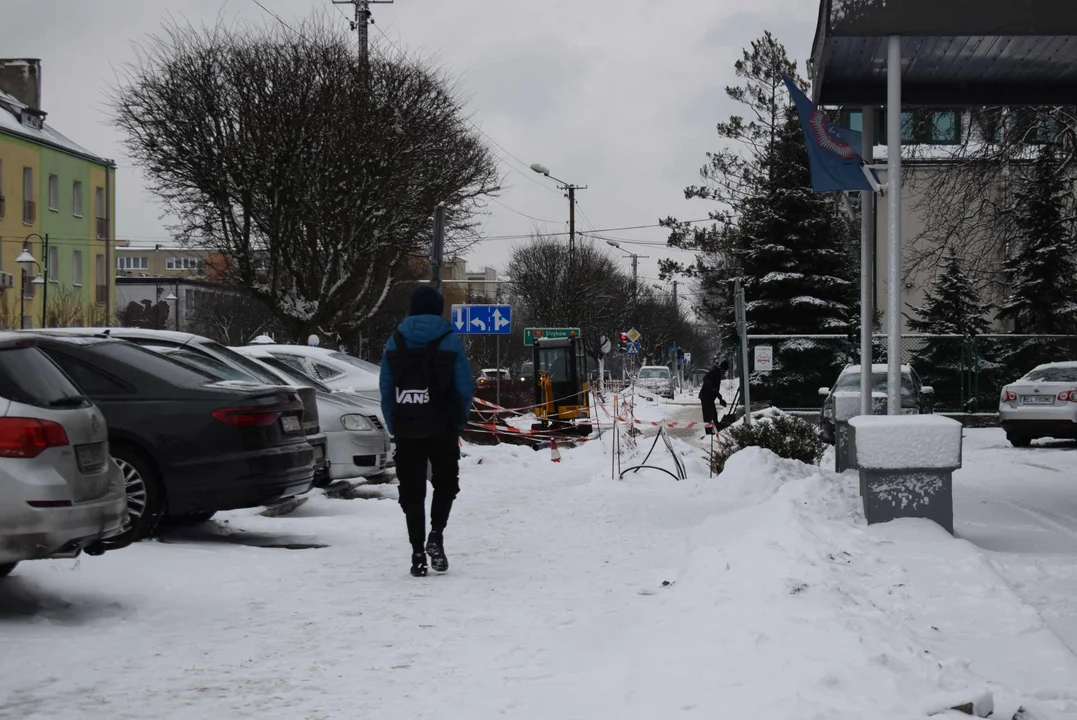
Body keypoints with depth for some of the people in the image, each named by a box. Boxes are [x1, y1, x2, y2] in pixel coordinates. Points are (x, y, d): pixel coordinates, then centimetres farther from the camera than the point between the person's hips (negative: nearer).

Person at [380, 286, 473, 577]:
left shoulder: (395, 342, 4)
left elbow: (386, 390, 4)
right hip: (442, 428, -1)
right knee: (445, 483, 16)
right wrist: (458, 423, 7)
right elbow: (465, 389, -5)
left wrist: (393, 428, 10)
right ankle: (436, 536, -4)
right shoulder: (450, 341, -3)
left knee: (411, 492, 7)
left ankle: (418, 554, 4)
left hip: (406, 430, 2)